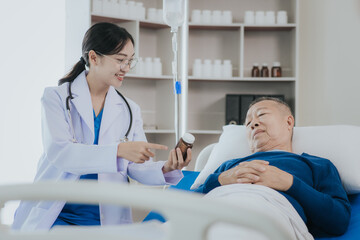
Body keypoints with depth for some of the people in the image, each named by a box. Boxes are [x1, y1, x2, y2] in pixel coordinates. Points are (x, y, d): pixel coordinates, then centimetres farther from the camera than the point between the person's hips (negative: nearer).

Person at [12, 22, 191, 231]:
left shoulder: (130, 110, 13)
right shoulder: (57, 97, 1)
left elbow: (138, 167, 7)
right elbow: (58, 152, -15)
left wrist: (166, 169, -15)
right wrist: (118, 150, -25)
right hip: (58, 214, -4)